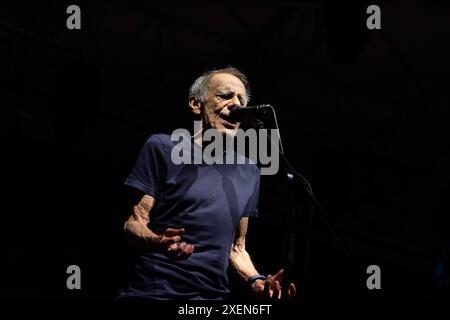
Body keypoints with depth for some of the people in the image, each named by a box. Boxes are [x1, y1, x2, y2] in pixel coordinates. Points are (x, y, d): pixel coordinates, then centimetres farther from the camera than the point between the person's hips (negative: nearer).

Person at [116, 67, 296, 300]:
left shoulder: (249, 173, 12)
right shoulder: (163, 148, -1)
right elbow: (133, 224, -5)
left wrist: (256, 281, -3)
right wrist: (158, 242, -26)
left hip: (212, 295, 4)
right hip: (151, 292, -4)